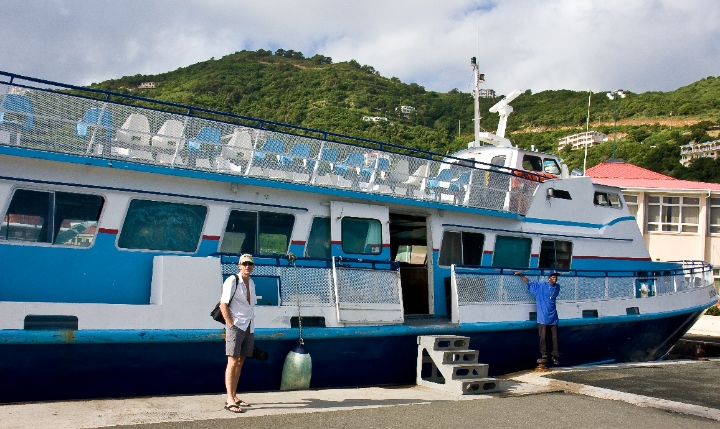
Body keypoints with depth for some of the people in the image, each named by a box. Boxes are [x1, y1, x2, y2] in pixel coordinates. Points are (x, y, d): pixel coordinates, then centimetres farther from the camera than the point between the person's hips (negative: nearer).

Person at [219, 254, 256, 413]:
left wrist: (251, 325, 11)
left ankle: (234, 397, 19)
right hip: (236, 326, -7)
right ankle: (230, 400, -8)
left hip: (249, 327, 7)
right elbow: (223, 305, -12)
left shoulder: (251, 283, 14)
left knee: (240, 362, 11)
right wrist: (231, 325, -15)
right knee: (233, 362, -9)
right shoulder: (232, 281, -9)